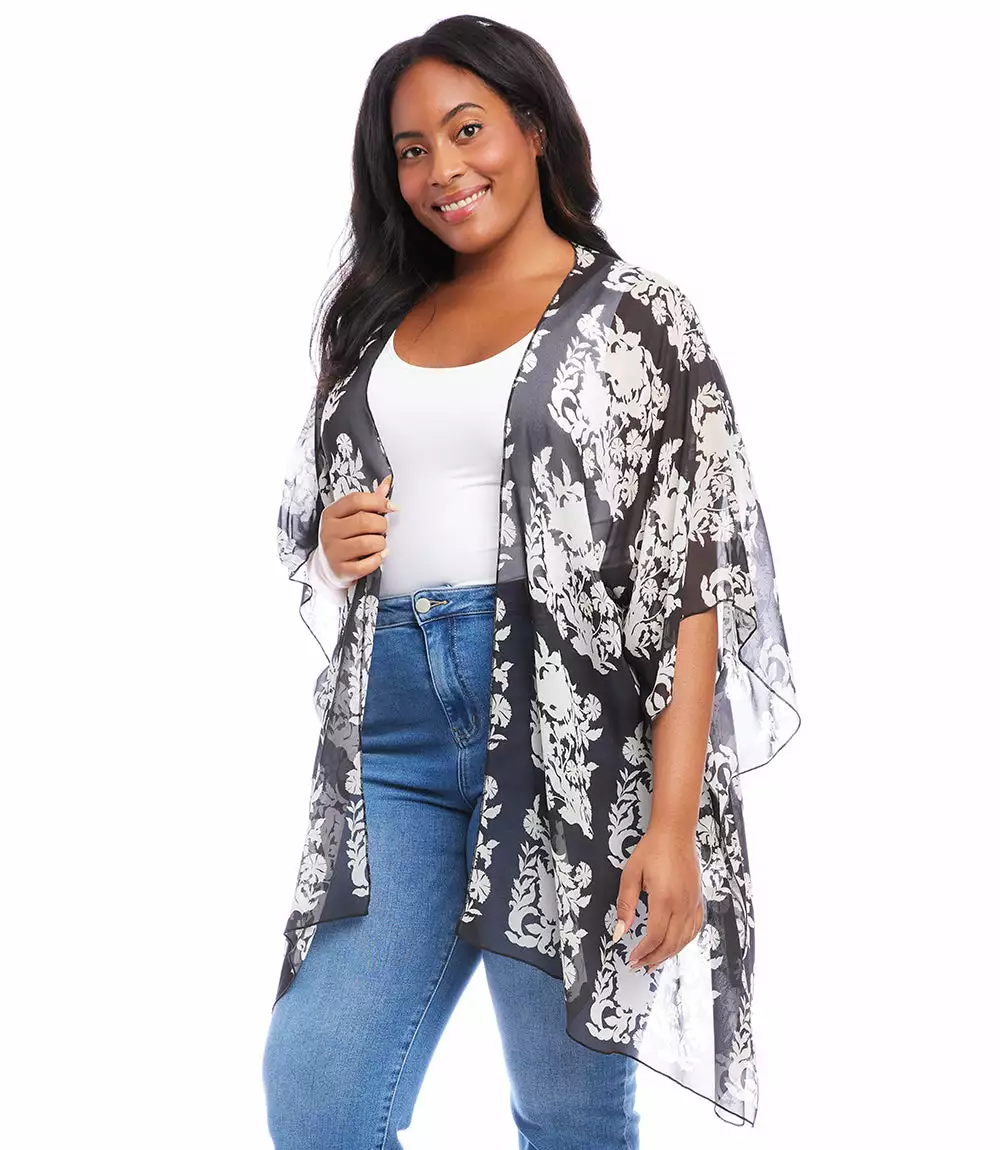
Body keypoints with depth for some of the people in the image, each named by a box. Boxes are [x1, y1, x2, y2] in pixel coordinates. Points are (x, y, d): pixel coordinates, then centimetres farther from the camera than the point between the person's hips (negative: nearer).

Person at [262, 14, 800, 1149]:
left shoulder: (632, 316, 1)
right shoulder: (378, 321, 17)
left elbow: (694, 586, -7)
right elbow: (308, 522, 28)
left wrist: (672, 826, -15)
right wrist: (331, 546, 2)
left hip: (570, 726, -4)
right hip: (395, 733, 5)